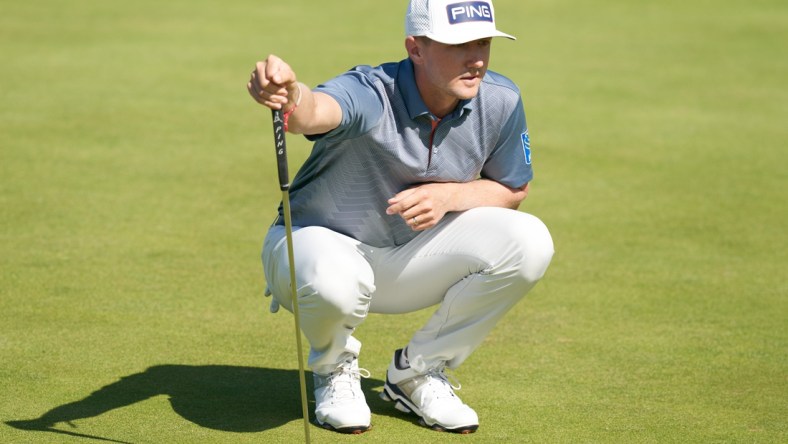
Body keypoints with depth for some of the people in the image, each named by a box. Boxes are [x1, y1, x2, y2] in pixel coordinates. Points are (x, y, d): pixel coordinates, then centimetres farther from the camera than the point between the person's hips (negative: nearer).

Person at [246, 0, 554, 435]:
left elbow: (512, 190, 1)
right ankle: (335, 368, -1)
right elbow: (315, 113, -52)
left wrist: (448, 195, -20)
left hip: (411, 256, 5)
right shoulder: (370, 94, -29)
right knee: (335, 281, -41)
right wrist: (289, 97, -78)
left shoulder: (500, 101, -13)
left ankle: (419, 371, 0)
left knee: (528, 240, -19)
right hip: (322, 243, -4)